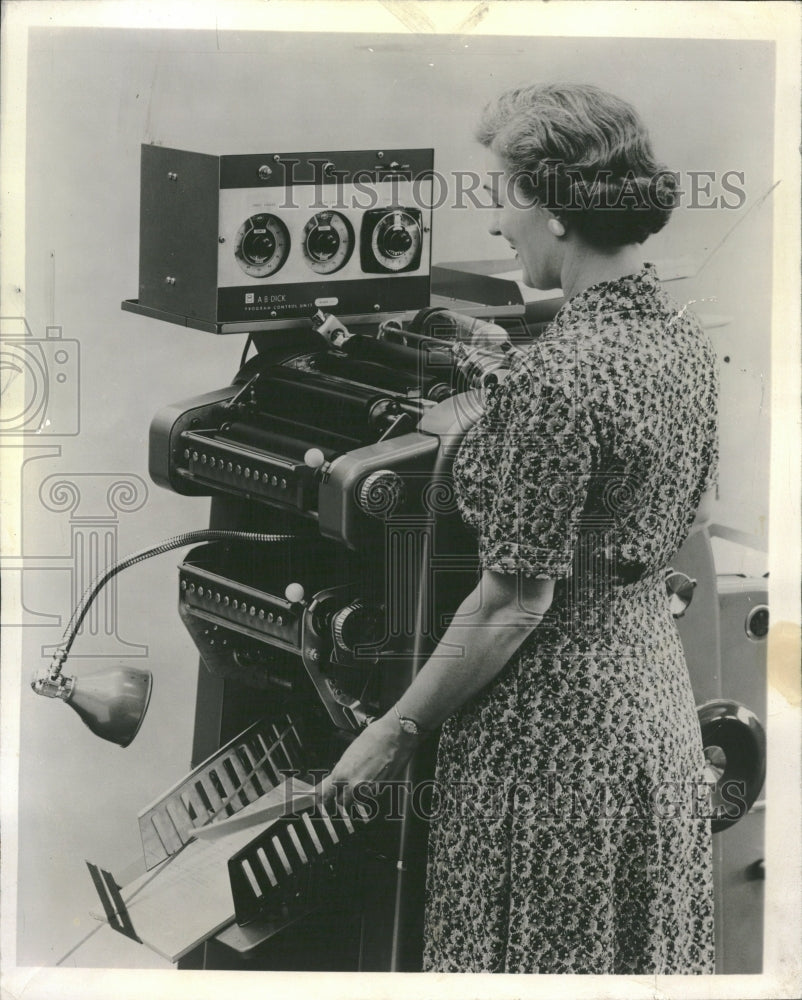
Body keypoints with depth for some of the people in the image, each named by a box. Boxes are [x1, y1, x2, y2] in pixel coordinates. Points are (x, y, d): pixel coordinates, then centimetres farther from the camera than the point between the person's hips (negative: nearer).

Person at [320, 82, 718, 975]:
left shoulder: (558, 376, -25)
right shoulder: (685, 339, 1)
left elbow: (516, 602, -21)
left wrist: (396, 732, -11)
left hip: (555, 723, -8)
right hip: (654, 690, 8)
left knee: (535, 955, 7)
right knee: (640, 951, 20)